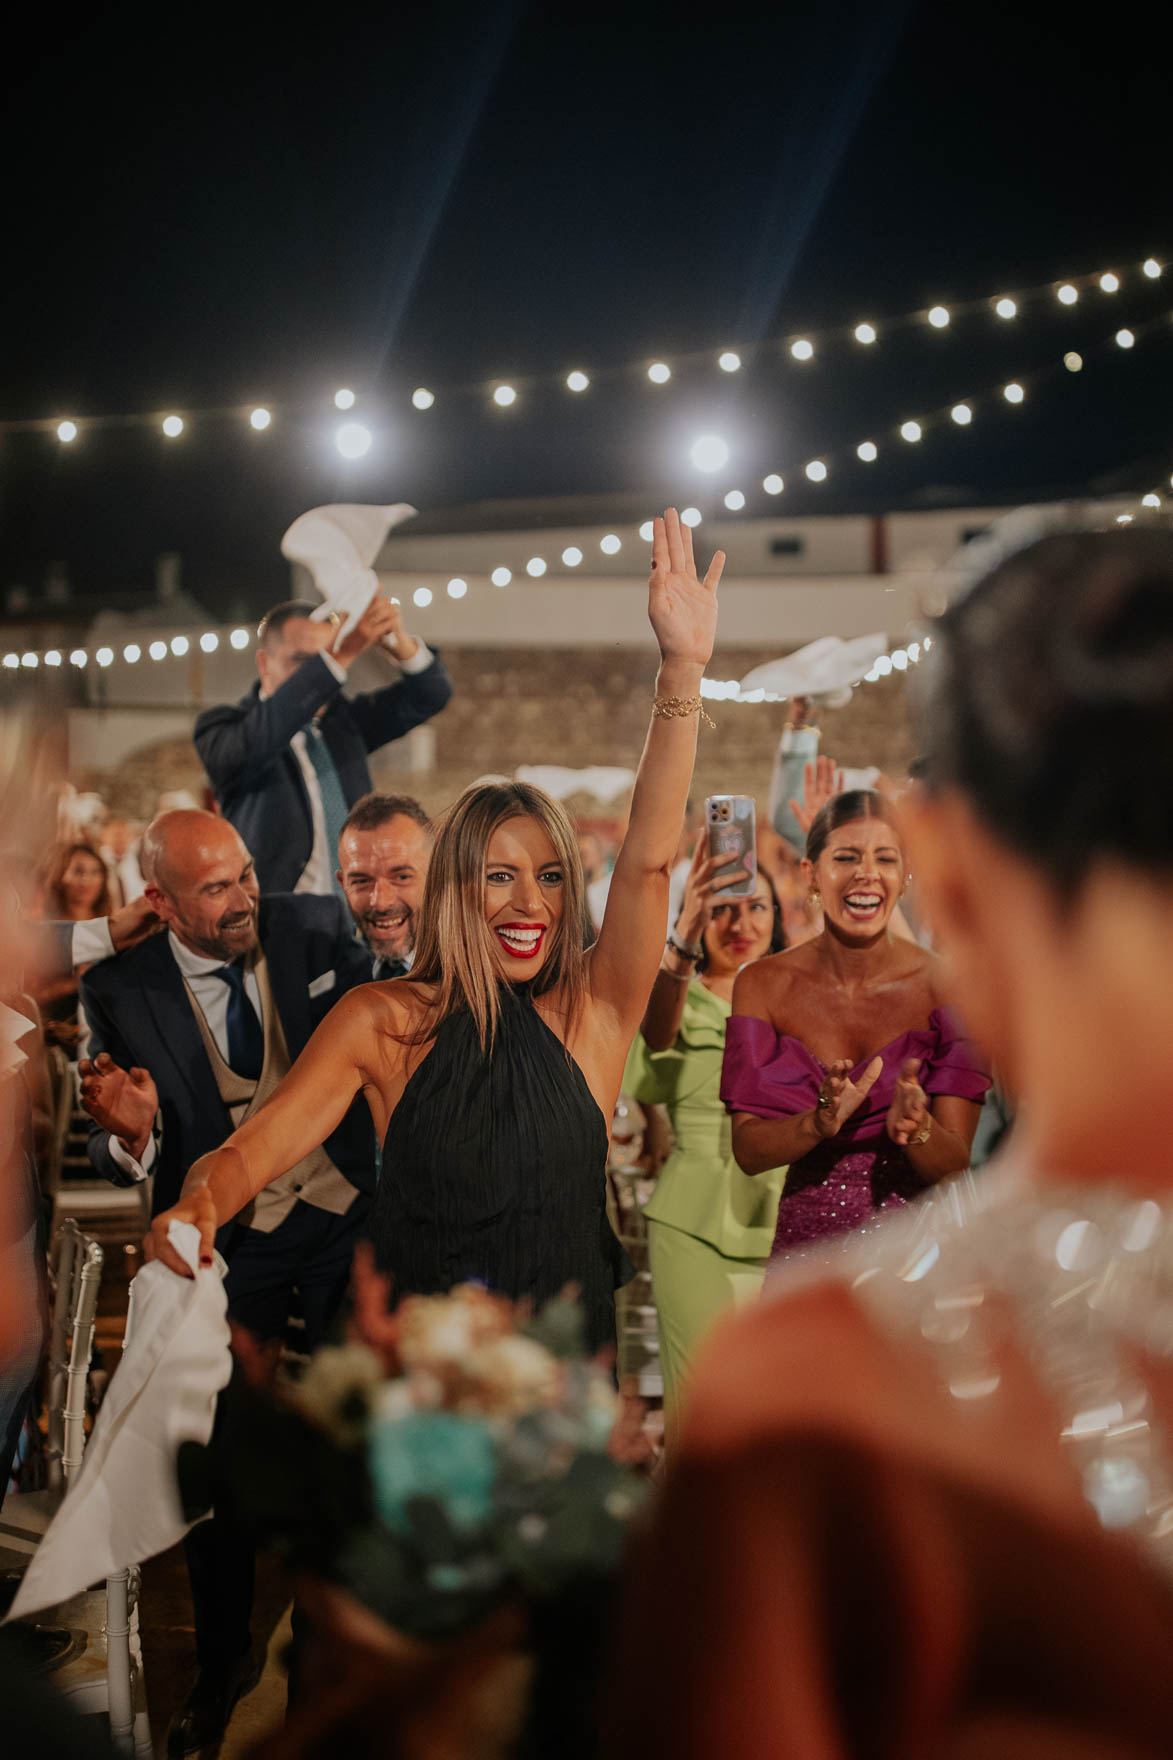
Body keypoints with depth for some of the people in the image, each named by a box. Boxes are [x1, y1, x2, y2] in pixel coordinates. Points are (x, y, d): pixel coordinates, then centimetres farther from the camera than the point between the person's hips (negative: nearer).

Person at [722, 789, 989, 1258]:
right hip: (805, 1249, 1)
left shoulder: (946, 986, -10)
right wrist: (820, 1123, -27)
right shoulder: (763, 986, -5)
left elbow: (955, 1165, -10)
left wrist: (913, 1128, -31)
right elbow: (748, 1152, -8)